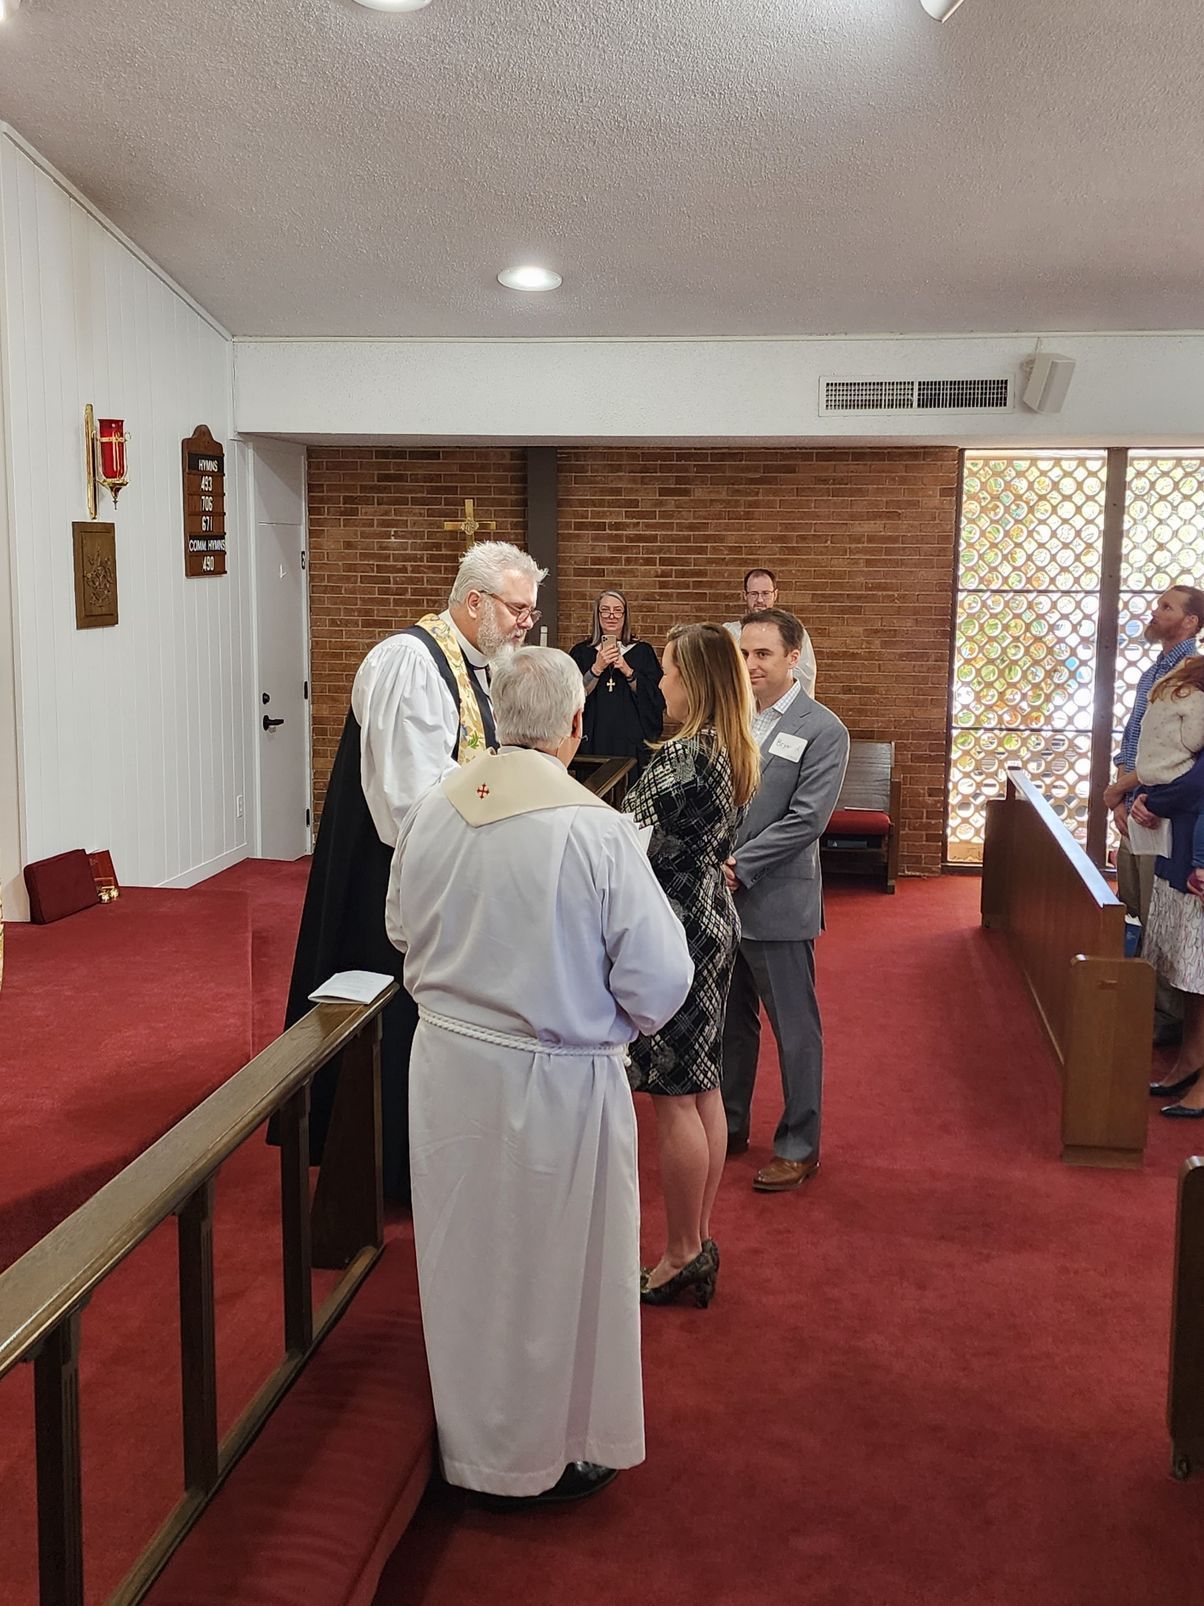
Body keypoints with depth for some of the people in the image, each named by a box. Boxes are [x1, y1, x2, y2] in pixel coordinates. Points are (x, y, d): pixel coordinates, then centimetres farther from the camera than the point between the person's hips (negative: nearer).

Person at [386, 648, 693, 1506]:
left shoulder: (432, 811, -8)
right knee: (557, 1267, 15)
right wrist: (612, 1016, 2)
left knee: (466, 1259, 22)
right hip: (557, 1084, -5)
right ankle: (558, 1451, 34)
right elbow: (659, 983, -19)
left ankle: (472, 1437, 43)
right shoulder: (599, 831, -22)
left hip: (448, 1067, 5)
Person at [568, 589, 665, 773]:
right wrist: (597, 668, -15)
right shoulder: (581, 652, 7)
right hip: (593, 742, 0)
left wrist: (628, 671, -12)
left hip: (632, 742, 0)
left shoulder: (642, 651, 7)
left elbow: (657, 698, -1)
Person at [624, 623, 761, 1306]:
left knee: (676, 1098, 0)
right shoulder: (736, 752, 9)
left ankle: (681, 1256, 10)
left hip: (675, 932, -10)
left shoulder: (683, 755, -20)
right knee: (703, 1089, 15)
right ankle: (699, 1244, 25)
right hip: (714, 923, 10)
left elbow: (637, 845, -20)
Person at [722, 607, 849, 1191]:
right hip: (719, 897, 5)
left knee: (795, 1028, 6)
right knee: (729, 1019, 18)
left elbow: (805, 819, -15)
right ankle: (728, 1126, 34)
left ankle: (799, 1144, 19)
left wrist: (739, 868, -18)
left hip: (777, 901, -5)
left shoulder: (822, 731, -8)